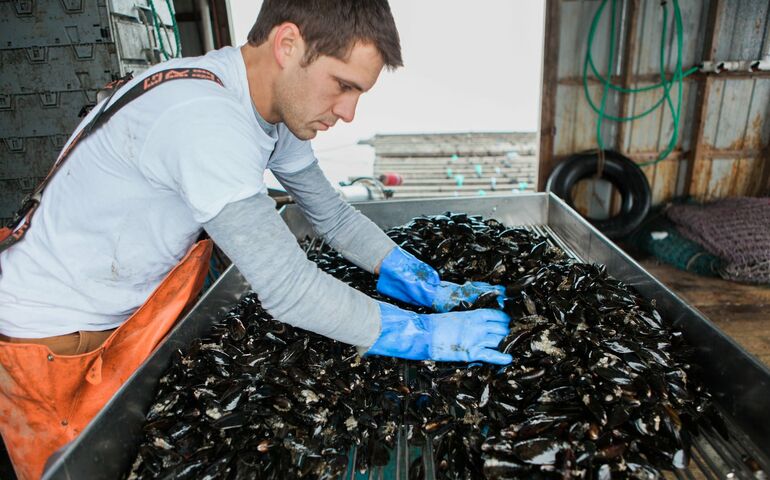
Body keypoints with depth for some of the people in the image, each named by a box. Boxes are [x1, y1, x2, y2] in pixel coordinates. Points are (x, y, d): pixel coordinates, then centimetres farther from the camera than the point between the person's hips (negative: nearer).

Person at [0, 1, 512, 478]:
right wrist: (426, 336, -26)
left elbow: (333, 215, -1)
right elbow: (287, 287, -36)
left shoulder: (276, 106, -7)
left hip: (137, 311, 7)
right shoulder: (203, 117, -35)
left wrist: (430, 288, -6)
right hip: (53, 338, -7)